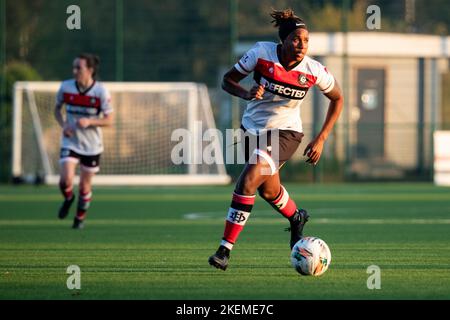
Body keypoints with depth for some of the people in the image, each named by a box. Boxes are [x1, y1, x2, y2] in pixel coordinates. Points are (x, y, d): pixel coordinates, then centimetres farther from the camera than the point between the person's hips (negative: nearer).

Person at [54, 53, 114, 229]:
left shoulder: (101, 92, -14)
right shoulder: (66, 87, -7)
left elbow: (109, 120, -9)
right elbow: (57, 108, 10)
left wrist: (89, 122, -26)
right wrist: (63, 124, -10)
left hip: (92, 145, -1)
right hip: (70, 142, 1)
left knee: (85, 185, 9)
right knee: (66, 180, -17)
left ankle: (80, 218, 34)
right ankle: (68, 198, 19)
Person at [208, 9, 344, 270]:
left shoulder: (314, 71, -19)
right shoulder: (262, 53, -19)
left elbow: (337, 99, -1)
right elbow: (227, 80, -8)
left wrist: (321, 139, -6)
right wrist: (245, 94, -30)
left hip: (285, 131, -3)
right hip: (253, 128, 3)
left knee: (248, 181, -25)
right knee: (268, 191, 21)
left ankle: (226, 249, -18)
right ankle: (297, 218, 55)